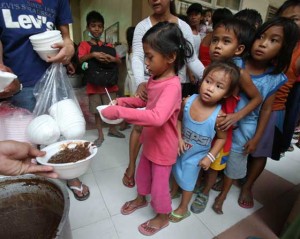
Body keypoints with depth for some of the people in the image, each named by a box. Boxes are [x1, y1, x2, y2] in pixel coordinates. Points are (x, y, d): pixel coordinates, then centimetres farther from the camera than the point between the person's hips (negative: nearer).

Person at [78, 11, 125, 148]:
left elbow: (119, 62, 8)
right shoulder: (84, 44, 3)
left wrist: (113, 59, -14)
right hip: (94, 83, -2)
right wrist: (93, 55, -30)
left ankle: (112, 129, 30)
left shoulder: (108, 46, 11)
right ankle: (100, 135, 17)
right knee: (97, 110, 4)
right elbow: (80, 60, -13)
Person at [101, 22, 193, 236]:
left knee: (159, 183, 13)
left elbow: (157, 117, -45)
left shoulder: (172, 86, -31)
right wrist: (123, 101, -1)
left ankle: (162, 217, 42)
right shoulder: (155, 78, -3)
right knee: (143, 172, 27)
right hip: (150, 141, 8)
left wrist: (119, 112, -41)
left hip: (163, 147, -8)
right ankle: (141, 198, 56)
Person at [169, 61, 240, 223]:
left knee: (187, 182, 18)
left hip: (196, 155, -3)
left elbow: (222, 138, -12)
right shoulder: (188, 101, -23)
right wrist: (179, 138, -15)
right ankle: (174, 191, 61)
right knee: (176, 172, 29)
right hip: (179, 148, 4)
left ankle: (183, 208, 46)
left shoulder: (219, 116, -29)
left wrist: (210, 157, -14)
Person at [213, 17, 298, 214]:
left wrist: (256, 138, -1)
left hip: (244, 129, 1)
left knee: (235, 161, 19)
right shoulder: (235, 64, -13)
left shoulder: (275, 79, -10)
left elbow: (266, 110, -3)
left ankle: (223, 194, 45)